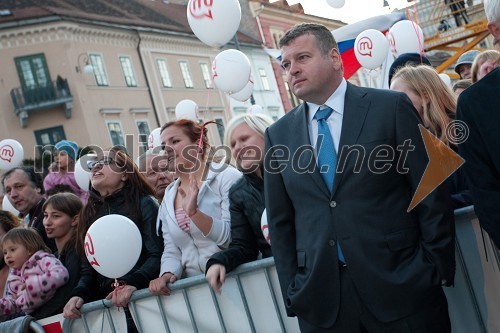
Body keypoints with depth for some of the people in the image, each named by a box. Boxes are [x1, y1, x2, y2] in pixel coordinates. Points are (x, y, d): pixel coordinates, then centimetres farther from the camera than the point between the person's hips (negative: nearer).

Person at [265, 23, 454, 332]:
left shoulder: (392, 107, -2)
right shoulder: (278, 135, 6)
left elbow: (432, 195, -2)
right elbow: (280, 221, 8)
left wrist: (437, 270, -5)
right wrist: (292, 291, 4)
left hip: (402, 287, -2)